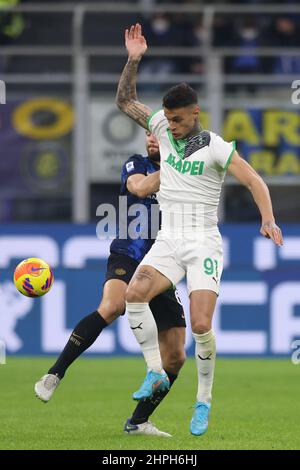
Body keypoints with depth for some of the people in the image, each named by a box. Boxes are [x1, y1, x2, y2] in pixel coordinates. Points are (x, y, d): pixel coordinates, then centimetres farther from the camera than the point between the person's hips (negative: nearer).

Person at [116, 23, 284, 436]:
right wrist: (133, 60, -3)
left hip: (203, 243, -4)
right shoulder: (163, 130, 6)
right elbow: (125, 101, 11)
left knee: (201, 325, -17)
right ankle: (155, 371, -13)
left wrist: (268, 220, -30)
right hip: (167, 241, 4)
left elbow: (254, 181, -13)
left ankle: (204, 402, -1)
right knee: (133, 294, -24)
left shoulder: (216, 148, -8)